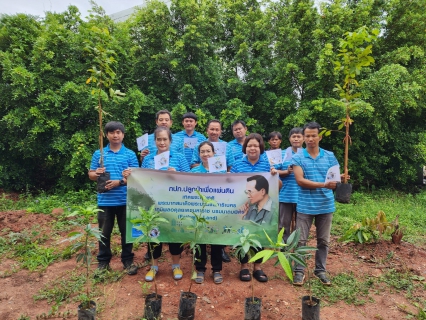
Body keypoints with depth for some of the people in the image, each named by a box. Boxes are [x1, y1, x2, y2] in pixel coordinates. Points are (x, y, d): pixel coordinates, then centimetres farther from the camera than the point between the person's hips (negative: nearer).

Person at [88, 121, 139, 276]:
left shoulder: (130, 154, 1)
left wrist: (120, 182, -17)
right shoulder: (98, 154, 5)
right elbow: (91, 175, 9)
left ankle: (128, 260, 25)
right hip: (105, 200, 1)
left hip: (125, 200, -1)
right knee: (104, 232, 12)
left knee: (126, 231, 10)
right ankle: (103, 261, 29)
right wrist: (96, 173, -14)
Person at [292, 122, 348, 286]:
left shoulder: (330, 156, 5)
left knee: (323, 240, 13)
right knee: (301, 240, 4)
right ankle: (299, 271, 19)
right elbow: (300, 181, -13)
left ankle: (320, 270, 30)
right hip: (305, 206, -2)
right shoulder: (298, 157, -3)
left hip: (326, 205, 2)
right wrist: (323, 184, -22)